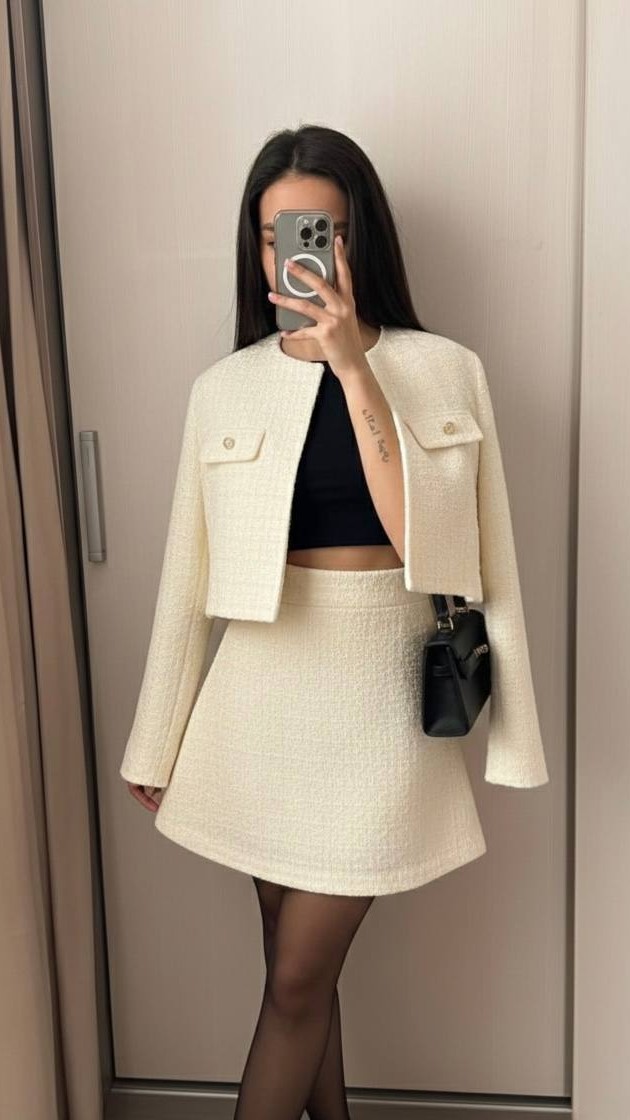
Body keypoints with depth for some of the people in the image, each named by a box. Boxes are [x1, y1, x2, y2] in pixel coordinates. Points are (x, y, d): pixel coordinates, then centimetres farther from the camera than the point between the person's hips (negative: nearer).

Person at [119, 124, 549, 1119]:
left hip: (379, 688, -2)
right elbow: (191, 570, 5)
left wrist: (354, 366, -19)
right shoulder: (224, 387, 2)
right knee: (299, 964, 17)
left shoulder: (442, 370, -3)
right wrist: (159, 741, 9)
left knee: (296, 981, 5)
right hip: (264, 686, 3)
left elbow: (427, 532, -15)